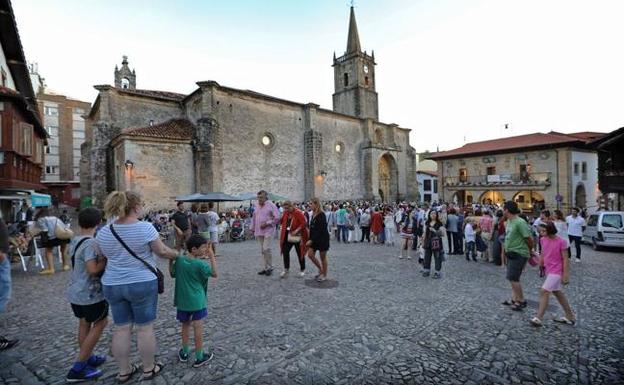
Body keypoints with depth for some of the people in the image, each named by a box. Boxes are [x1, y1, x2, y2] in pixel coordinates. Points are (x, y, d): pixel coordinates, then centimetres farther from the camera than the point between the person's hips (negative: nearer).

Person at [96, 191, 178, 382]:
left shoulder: (103, 232, -1)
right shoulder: (146, 228, -17)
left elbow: (104, 257, 12)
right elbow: (162, 251, -7)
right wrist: (176, 254, 12)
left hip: (112, 285, 5)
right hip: (142, 284, -5)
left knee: (121, 329, 16)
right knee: (145, 328, 9)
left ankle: (123, 371, 28)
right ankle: (149, 369, 24)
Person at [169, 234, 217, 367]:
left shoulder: (179, 260, -5)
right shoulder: (200, 263, -20)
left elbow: (172, 274, 9)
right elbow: (214, 274, -14)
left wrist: (171, 261, 11)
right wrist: (212, 256, -18)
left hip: (182, 300, 5)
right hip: (197, 301, -5)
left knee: (185, 326, 21)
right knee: (198, 327, 5)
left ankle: (184, 353, 33)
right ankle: (199, 357, 15)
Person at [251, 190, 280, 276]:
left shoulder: (271, 205, -6)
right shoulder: (257, 206, 13)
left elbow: (277, 218, -10)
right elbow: (254, 218, 21)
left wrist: (267, 223, -15)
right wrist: (253, 229, 18)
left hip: (268, 231, -6)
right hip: (259, 232, 6)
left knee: (266, 249, -11)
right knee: (262, 250, 9)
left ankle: (270, 267, 5)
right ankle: (265, 268, 18)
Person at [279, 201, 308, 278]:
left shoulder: (298, 212, -16)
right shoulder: (285, 212, 4)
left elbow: (303, 223, -20)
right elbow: (282, 221, 12)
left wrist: (296, 231, -27)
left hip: (297, 236, -6)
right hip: (287, 235, 6)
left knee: (299, 253, 7)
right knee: (285, 251, 1)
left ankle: (302, 270, 23)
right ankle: (286, 269, 14)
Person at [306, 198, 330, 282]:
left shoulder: (321, 215, -19)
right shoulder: (313, 214, 6)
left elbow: (320, 230, -23)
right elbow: (312, 228, 11)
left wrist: (311, 240, -22)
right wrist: (310, 239, 8)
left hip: (322, 239, -8)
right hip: (314, 239, 8)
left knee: (323, 257, 5)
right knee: (310, 254, 5)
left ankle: (324, 275, 21)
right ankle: (320, 269, 25)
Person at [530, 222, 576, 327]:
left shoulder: (561, 242, -17)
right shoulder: (543, 240, 1)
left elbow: (565, 259, -14)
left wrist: (566, 275, -15)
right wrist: (541, 265, 17)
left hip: (556, 271, -8)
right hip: (549, 270, 8)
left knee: (544, 291, -14)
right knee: (557, 292, 19)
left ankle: (539, 318, -10)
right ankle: (570, 316, 36)